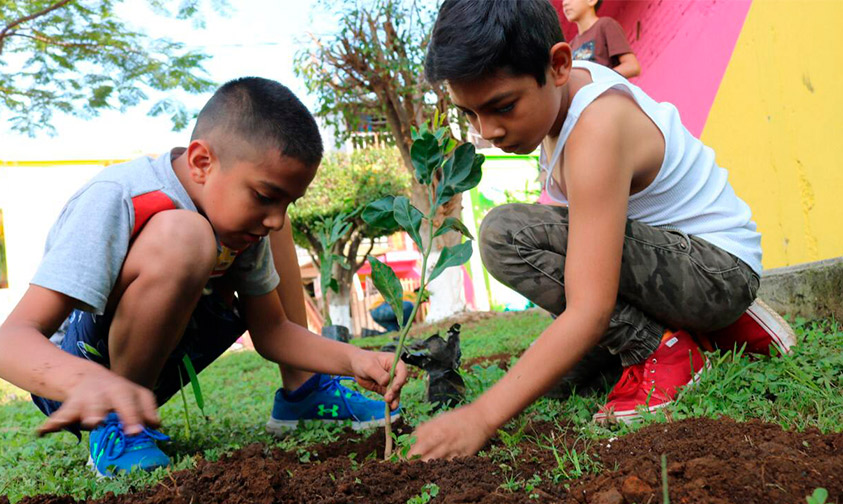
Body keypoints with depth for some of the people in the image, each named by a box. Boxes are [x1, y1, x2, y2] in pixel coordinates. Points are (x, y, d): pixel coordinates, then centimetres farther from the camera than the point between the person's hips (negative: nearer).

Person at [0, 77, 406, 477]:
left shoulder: (248, 211, -7)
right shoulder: (114, 201, -28)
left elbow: (270, 331, -2)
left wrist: (352, 359, -19)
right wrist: (91, 382, -56)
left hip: (148, 372, 7)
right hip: (68, 380, -7)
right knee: (182, 236, -33)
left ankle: (303, 392, 9)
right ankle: (117, 429, -17)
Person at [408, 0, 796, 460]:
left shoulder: (598, 130, -30)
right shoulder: (563, 89, -2)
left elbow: (590, 312, -36)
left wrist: (482, 416, -39)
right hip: (668, 256, 10)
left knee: (506, 234, -26)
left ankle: (662, 351, -13)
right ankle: (724, 327, 15)